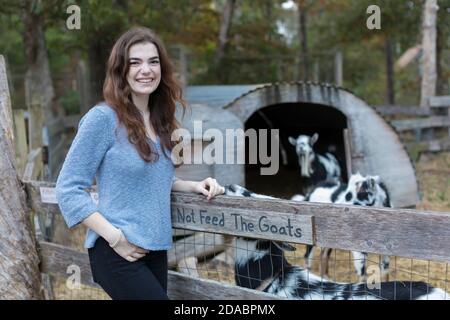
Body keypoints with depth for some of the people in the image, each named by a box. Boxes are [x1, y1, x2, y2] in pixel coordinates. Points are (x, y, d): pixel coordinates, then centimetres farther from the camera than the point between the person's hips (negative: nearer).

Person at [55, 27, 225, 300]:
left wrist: (194, 186, 1)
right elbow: (68, 189, -13)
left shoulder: (159, 121, 8)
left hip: (156, 250, 7)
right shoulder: (103, 118, -13)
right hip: (118, 253, -7)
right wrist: (115, 238, -18)